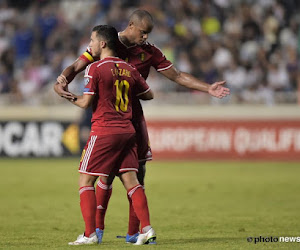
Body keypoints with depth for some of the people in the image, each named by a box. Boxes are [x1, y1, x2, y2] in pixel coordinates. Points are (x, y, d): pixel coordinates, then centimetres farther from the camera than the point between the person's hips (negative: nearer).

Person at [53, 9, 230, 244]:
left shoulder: (149, 51, 5)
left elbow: (177, 75, 10)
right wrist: (62, 81, -31)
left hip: (134, 114, 4)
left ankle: (133, 233, 7)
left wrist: (208, 88, 2)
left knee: (138, 172, 1)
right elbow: (77, 66, -10)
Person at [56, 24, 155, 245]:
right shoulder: (129, 69, 10)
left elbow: (86, 102, -9)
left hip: (104, 131, -6)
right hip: (127, 130, 6)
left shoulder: (95, 69, -7)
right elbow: (148, 94, 20)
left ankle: (90, 234, -5)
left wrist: (72, 99, 11)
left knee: (86, 180, 2)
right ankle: (146, 228, -5)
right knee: (130, 180, 5)